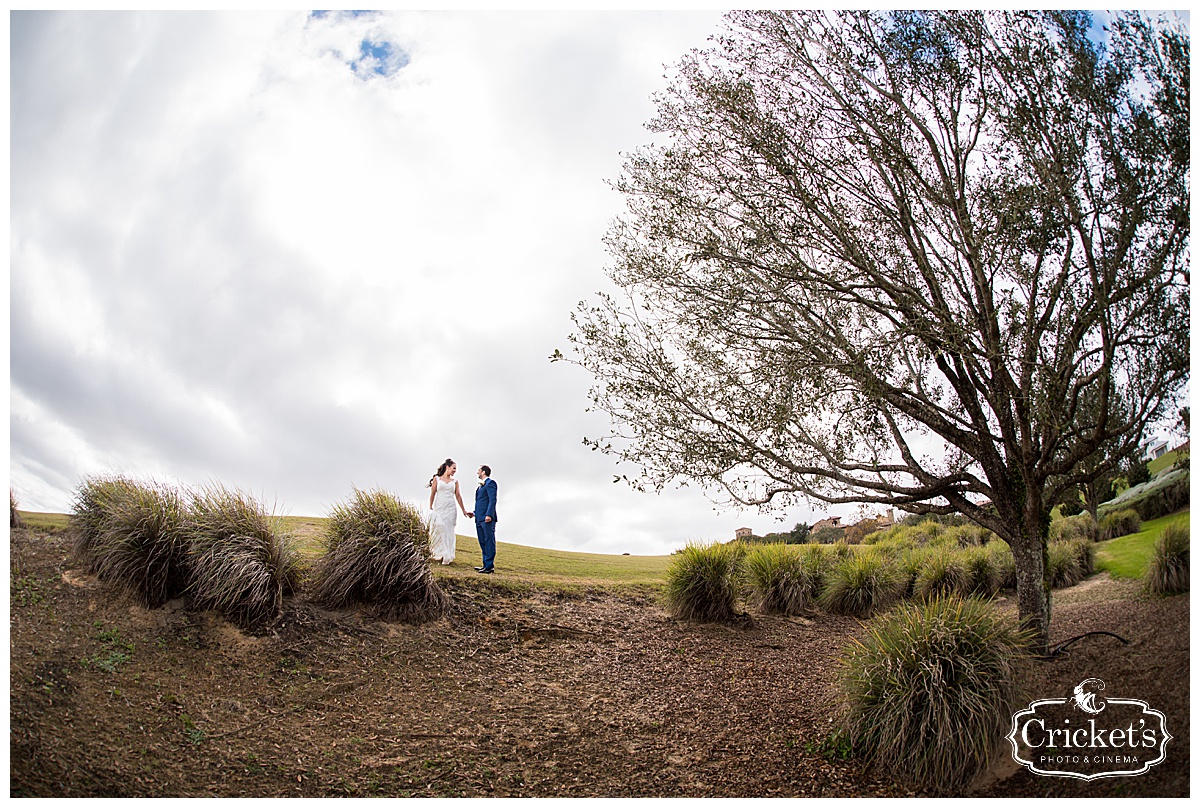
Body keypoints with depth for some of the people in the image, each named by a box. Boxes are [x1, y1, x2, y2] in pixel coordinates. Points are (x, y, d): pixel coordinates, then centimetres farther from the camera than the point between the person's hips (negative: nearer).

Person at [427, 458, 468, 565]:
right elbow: (432, 493, 5)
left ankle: (446, 556, 1)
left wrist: (463, 510, 13)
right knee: (439, 527, -15)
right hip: (439, 508, -2)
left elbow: (458, 496, 14)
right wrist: (430, 507, 0)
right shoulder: (437, 479, 8)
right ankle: (438, 553, -7)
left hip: (450, 509, 2)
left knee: (448, 531, -2)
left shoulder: (455, 481, 13)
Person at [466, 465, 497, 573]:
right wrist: (474, 513, 17)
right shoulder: (481, 485, 24)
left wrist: (489, 515, -23)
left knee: (489, 542, -8)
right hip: (479, 519, 10)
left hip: (487, 519, -10)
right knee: (483, 543, 10)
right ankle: (486, 565, 14)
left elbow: (492, 500, -15)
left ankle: (489, 566, -8)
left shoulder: (490, 483, -6)